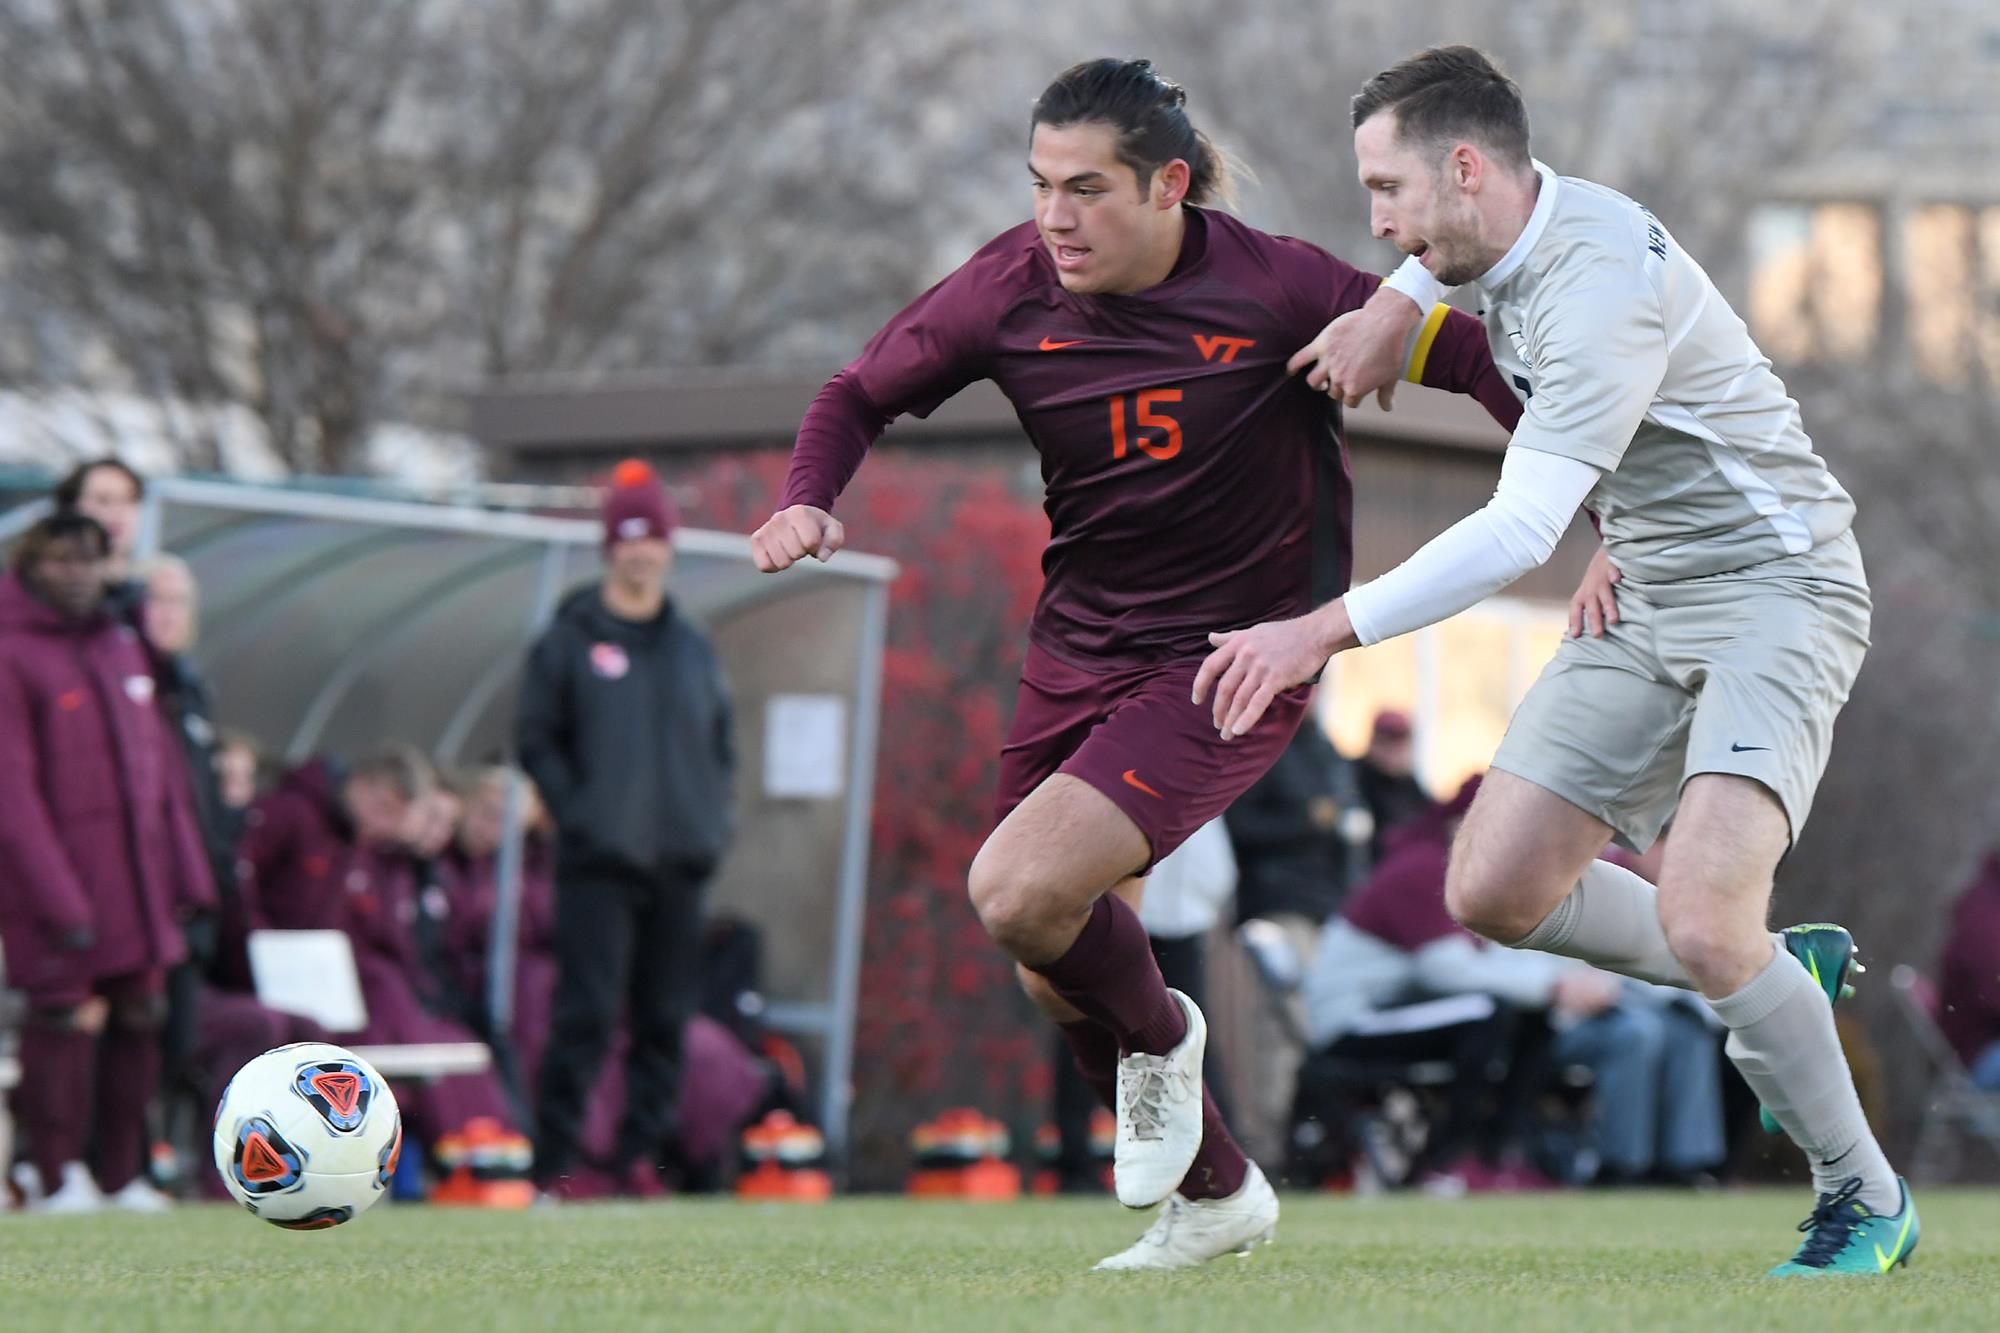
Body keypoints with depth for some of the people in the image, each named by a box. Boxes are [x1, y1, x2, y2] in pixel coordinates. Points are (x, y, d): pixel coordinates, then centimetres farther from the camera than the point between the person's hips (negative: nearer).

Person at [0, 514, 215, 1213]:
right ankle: (62, 1177, 0)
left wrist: (185, 872, 13)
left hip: (137, 886, 7)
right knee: (66, 1019, -7)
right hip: (58, 875, -7)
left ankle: (120, 1176, 15)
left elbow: (158, 765, 18)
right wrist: (59, 901, -19)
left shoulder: (122, 647, 15)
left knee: (137, 1019, 7)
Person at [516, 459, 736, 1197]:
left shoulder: (693, 647, 15)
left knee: (666, 1019, 3)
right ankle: (552, 1163, -9)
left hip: (679, 862, 5)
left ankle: (641, 1155, 9)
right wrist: (577, 812, -10)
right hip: (598, 864, -5)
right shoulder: (568, 640, 2)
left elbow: (721, 744, 21)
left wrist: (715, 819, 6)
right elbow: (535, 740, 1)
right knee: (587, 1012, -12)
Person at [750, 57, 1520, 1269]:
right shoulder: (1009, 290, -7)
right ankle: (1218, 1193, 34)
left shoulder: (1274, 289, -18)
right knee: (1056, 976, 11)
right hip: (1076, 653, 6)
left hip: (1232, 662, -6)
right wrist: (810, 502, -12)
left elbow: (1477, 360, -10)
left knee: (1019, 893, -24)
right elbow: (862, 395, 8)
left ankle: (1158, 1034, 10)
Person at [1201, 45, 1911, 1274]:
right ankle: (1780, 976, 20)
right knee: (1495, 892, 0)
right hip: (1646, 612, 9)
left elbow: (1519, 529, -32)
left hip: (1772, 587, -9)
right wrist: (1397, 309, 10)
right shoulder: (1524, 228, 3)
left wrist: (1323, 632, -34)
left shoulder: (1602, 286, -26)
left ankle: (1866, 1203, -5)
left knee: (1699, 920, -25)